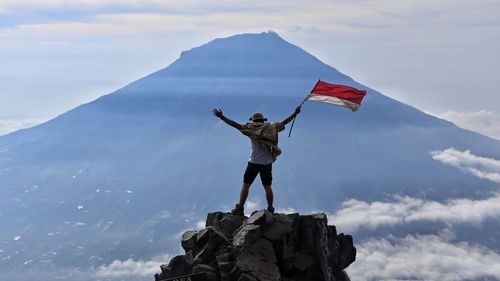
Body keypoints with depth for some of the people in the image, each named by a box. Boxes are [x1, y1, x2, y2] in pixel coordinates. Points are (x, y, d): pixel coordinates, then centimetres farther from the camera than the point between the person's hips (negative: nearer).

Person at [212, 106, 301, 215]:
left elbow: (235, 124, -11)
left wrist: (221, 117, -9)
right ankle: (270, 210, 18)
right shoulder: (271, 128, 4)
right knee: (267, 187, 13)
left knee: (246, 185, 6)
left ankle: (239, 208, 3)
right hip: (267, 163, 3)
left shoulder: (250, 129, -5)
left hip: (254, 162, -3)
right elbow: (284, 122, 13)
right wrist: (295, 113, 25)